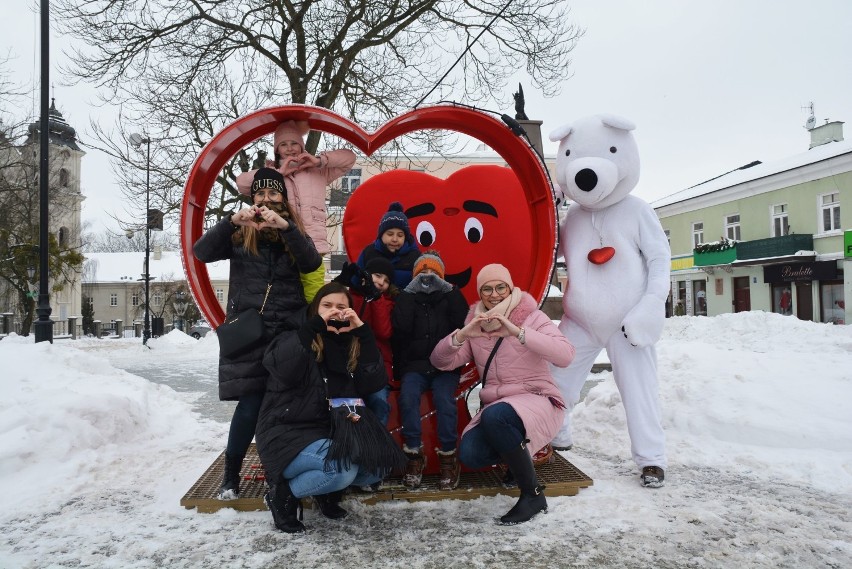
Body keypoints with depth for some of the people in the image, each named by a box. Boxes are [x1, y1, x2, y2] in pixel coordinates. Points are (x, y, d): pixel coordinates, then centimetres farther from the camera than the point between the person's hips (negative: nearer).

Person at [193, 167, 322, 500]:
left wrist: (285, 227, -24)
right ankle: (230, 476, 12)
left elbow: (312, 263, -11)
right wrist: (231, 221, -20)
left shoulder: (294, 232, 10)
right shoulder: (239, 234, 8)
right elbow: (201, 252, -7)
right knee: (251, 404, -6)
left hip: (288, 331, 1)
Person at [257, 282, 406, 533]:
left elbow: (374, 383, -6)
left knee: (380, 464, -14)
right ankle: (284, 493, -4)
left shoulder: (350, 347, 10)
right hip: (287, 434, -5)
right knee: (344, 468, -30)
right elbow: (282, 370, -26)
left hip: (330, 433, 6)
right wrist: (314, 326, -24)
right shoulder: (295, 340, -3)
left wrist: (363, 332, -11)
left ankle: (327, 488, 10)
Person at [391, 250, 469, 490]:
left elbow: (463, 322, -7)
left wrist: (448, 290, -10)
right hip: (414, 365, 1)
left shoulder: (449, 298, 14)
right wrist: (409, 292, -8)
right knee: (408, 397, -28)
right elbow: (400, 326, -9)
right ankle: (414, 455, -15)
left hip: (445, 365, 0)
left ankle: (448, 457, -16)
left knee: (445, 400, -29)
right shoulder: (408, 298, 12)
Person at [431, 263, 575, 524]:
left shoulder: (532, 317, -4)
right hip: (495, 406, 4)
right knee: (470, 454, -22)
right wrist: (461, 335, -19)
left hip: (536, 401, -4)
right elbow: (440, 362, 0)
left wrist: (518, 332, -31)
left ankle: (533, 494, -16)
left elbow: (565, 355, -22)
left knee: (495, 415, -35)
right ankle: (518, 453, 12)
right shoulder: (475, 325, 9)